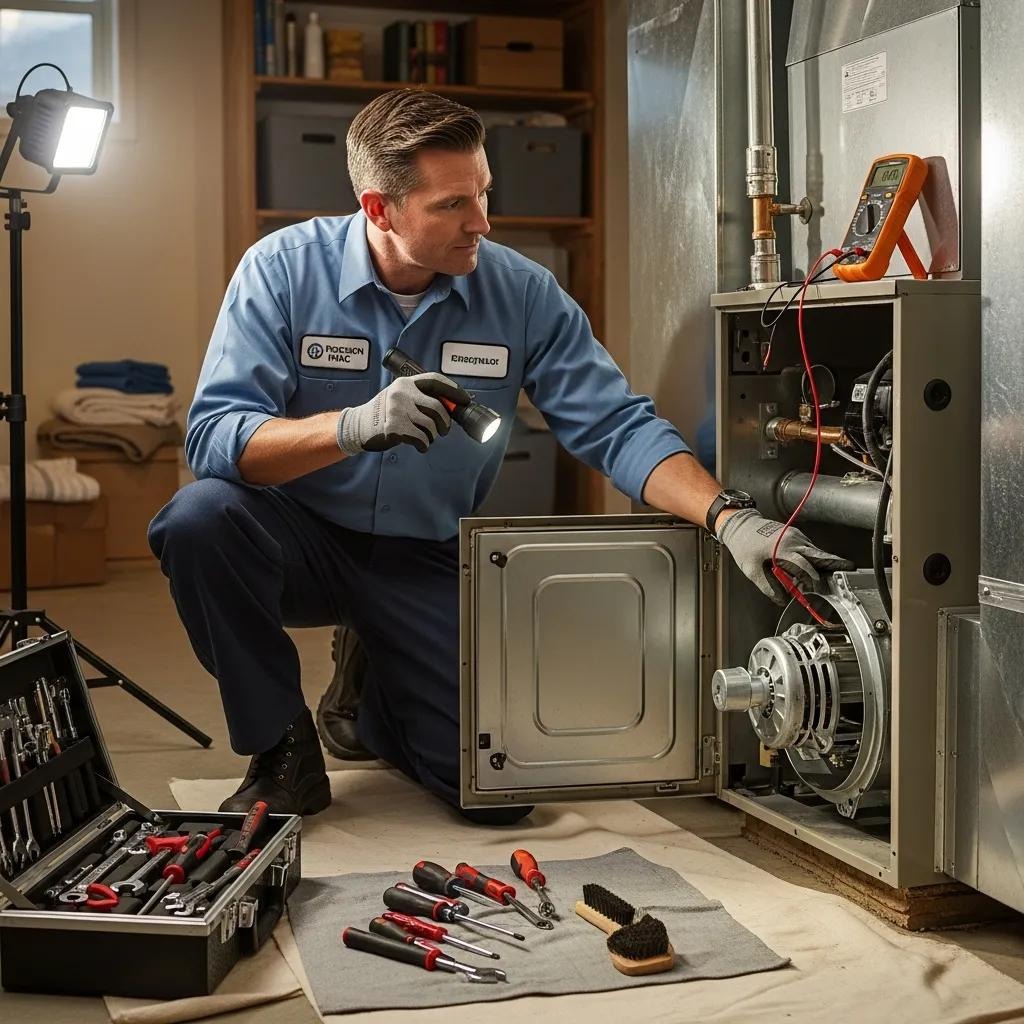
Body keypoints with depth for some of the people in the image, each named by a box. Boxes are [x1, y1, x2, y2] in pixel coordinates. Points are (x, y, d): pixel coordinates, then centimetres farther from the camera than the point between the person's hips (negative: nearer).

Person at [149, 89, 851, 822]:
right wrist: (354, 426, -40)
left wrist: (731, 520, -26)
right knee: (202, 518, -34)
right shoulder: (283, 269, -15)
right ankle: (283, 752, -9)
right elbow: (214, 437, -24)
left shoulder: (523, 294, -10)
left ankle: (376, 700, 25)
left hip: (428, 565, 1)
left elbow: (619, 428, -11)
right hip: (301, 536, -1)